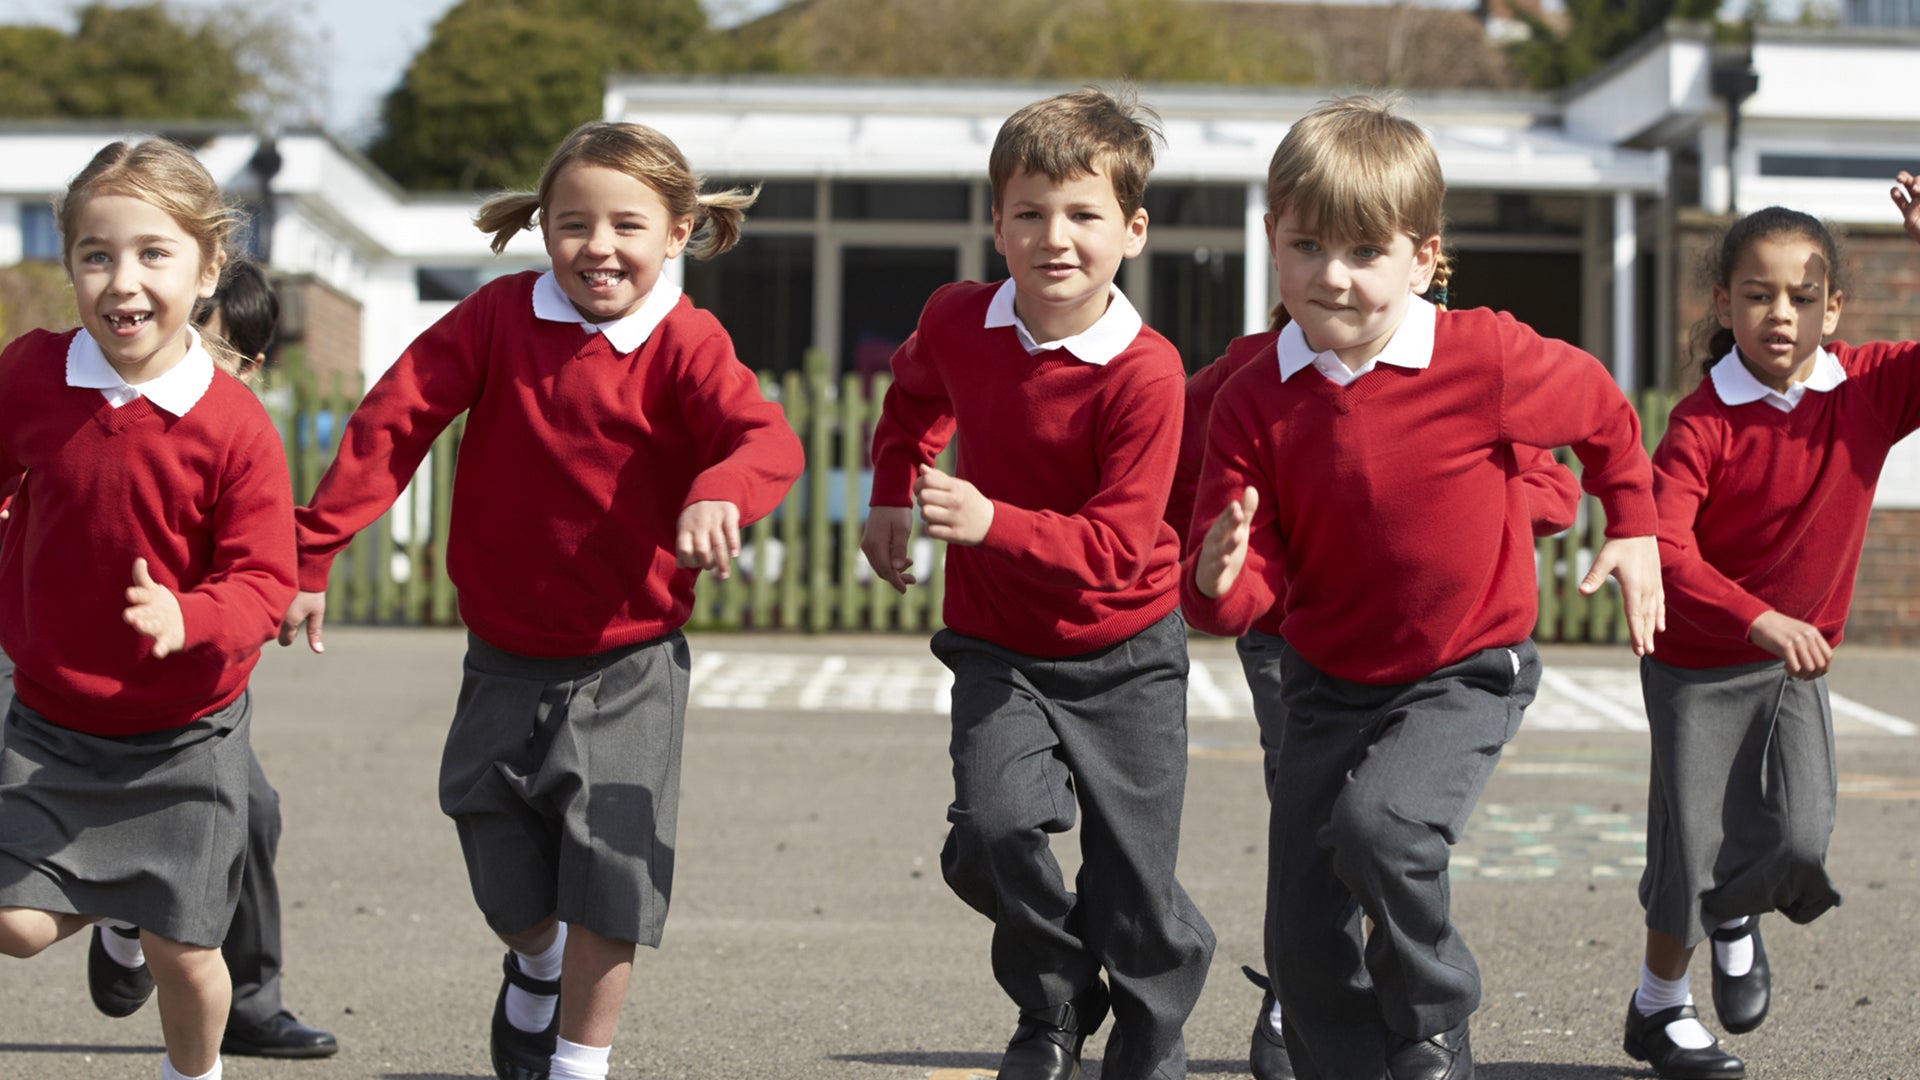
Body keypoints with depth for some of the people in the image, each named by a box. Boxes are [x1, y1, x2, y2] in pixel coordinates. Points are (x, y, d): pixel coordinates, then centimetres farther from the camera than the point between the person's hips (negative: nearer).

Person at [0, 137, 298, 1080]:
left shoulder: (233, 426, -20)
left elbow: (263, 581, -19)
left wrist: (186, 618, -38)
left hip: (183, 732, -2)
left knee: (183, 955, 6)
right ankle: (113, 905, 26)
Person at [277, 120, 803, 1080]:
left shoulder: (684, 344, -13)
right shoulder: (499, 317, -6)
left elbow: (766, 438, -30)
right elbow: (391, 423, -5)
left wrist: (720, 492, -53)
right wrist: (310, 555, -9)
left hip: (628, 664, -2)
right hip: (506, 658, 2)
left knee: (605, 879, -8)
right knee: (508, 888, 10)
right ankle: (536, 966, 45)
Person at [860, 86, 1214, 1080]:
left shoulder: (1144, 372, -22)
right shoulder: (955, 322, -8)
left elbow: (1116, 547, -26)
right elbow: (914, 398, 20)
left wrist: (993, 523, -37)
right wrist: (892, 497, 11)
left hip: (1124, 656, -3)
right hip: (996, 644, 3)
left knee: (1133, 891, 2)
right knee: (995, 823, -20)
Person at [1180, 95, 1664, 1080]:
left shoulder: (1487, 360, -17)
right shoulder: (1255, 403, -11)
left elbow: (1605, 415, 4)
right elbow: (1251, 585, -12)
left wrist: (1633, 531, 10)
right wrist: (1220, 581, -34)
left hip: (1464, 676, -4)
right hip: (1326, 683, 4)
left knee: (1379, 823, -30)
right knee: (1303, 937, 1)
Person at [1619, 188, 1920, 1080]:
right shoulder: (1705, 421, -21)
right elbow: (1660, 545, -31)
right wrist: (1762, 620, -41)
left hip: (1798, 661, 3)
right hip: (1698, 665, -3)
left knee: (1801, 839, -12)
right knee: (1692, 851, 4)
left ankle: (1736, 915, 25)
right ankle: (1659, 1007, 31)